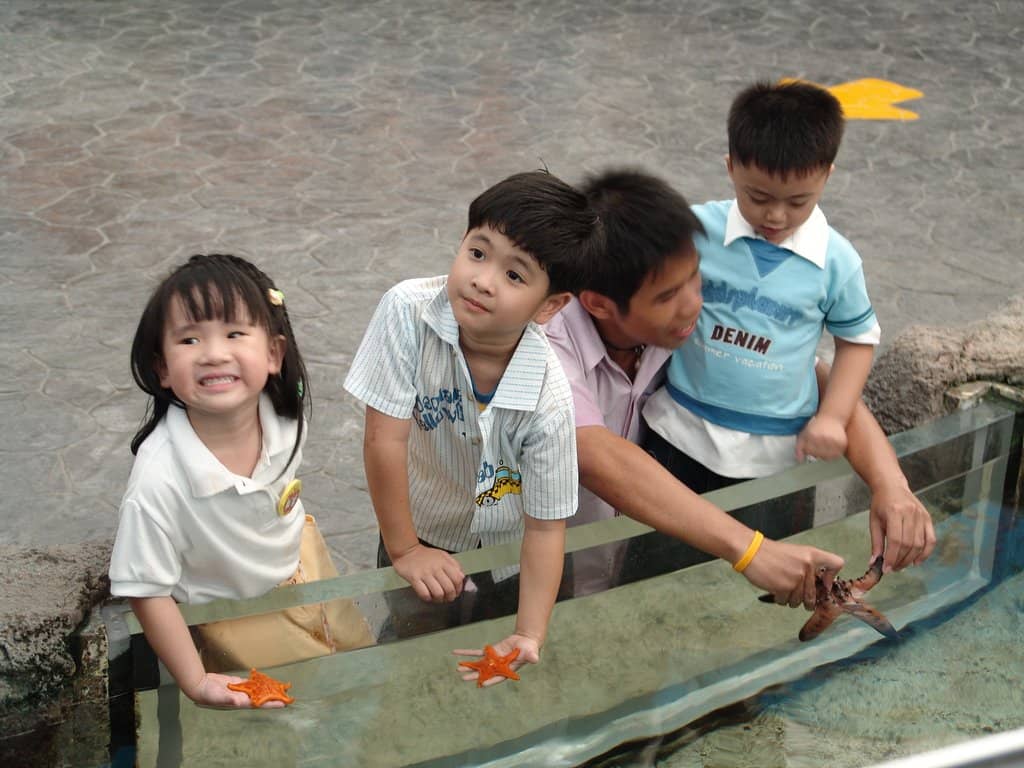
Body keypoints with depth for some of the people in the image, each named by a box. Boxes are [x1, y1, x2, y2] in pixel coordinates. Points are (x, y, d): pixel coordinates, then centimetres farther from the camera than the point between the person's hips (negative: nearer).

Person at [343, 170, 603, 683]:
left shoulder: (549, 400, -30)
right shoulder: (410, 310, -31)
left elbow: (546, 526, -21)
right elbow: (385, 439, -24)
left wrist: (529, 638, -27)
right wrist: (403, 549, -16)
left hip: (503, 549, -1)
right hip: (420, 532, 1)